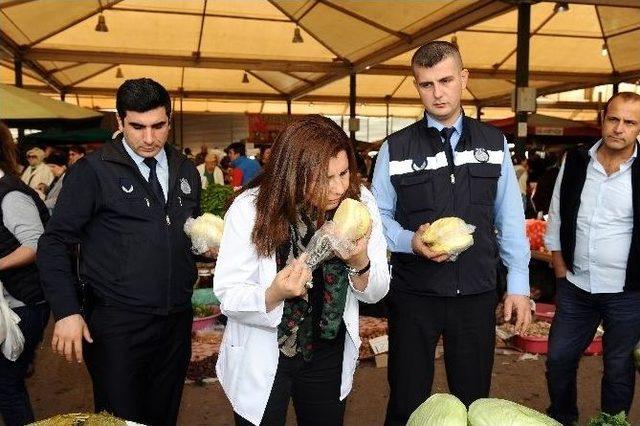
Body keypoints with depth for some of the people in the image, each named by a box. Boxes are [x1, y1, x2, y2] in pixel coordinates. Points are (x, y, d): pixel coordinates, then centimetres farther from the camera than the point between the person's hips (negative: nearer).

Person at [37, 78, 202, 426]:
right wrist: (66, 311, -15)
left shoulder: (186, 171, 8)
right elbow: (55, 244, -7)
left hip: (177, 320, 5)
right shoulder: (92, 171, -7)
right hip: (117, 324, -5)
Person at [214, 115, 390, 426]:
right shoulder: (249, 209, -21)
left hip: (329, 354, 3)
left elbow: (376, 292, -7)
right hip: (261, 359, -3)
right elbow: (227, 295, -19)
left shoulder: (360, 202, -13)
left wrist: (360, 263, -28)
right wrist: (273, 295, -38)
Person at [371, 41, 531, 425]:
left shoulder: (494, 143, 3)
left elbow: (510, 217, 5)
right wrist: (411, 241, -18)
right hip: (414, 295, -1)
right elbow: (379, 217, 1)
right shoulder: (396, 148, -2)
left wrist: (519, 284, 2)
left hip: (477, 295, 2)